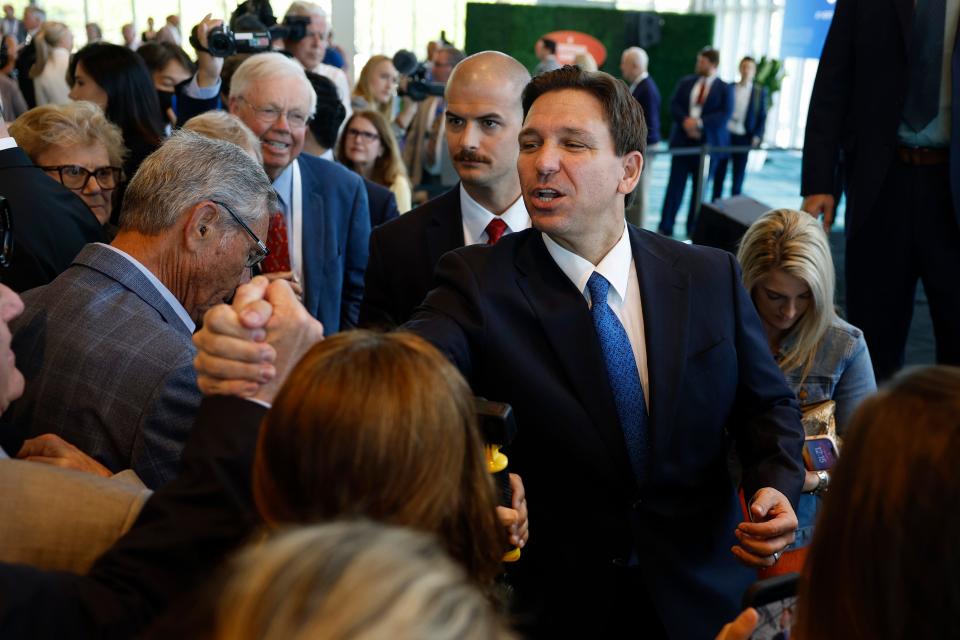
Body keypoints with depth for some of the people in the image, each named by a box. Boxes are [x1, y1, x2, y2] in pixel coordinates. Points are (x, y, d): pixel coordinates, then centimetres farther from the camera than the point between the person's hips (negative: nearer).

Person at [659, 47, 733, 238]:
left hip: (707, 143, -2)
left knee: (700, 187, 5)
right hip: (682, 140, 2)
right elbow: (674, 105, 5)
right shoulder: (686, 82, 10)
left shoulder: (724, 88, 1)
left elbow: (725, 114, -9)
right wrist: (685, 121, -13)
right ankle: (665, 228, 4)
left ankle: (693, 230, 15)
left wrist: (699, 123, -18)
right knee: (675, 184, 0)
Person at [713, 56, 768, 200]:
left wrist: (757, 136, -8)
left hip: (743, 138, -1)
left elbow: (762, 116, 3)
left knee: (739, 174, 2)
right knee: (719, 172, 7)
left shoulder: (760, 92, 3)